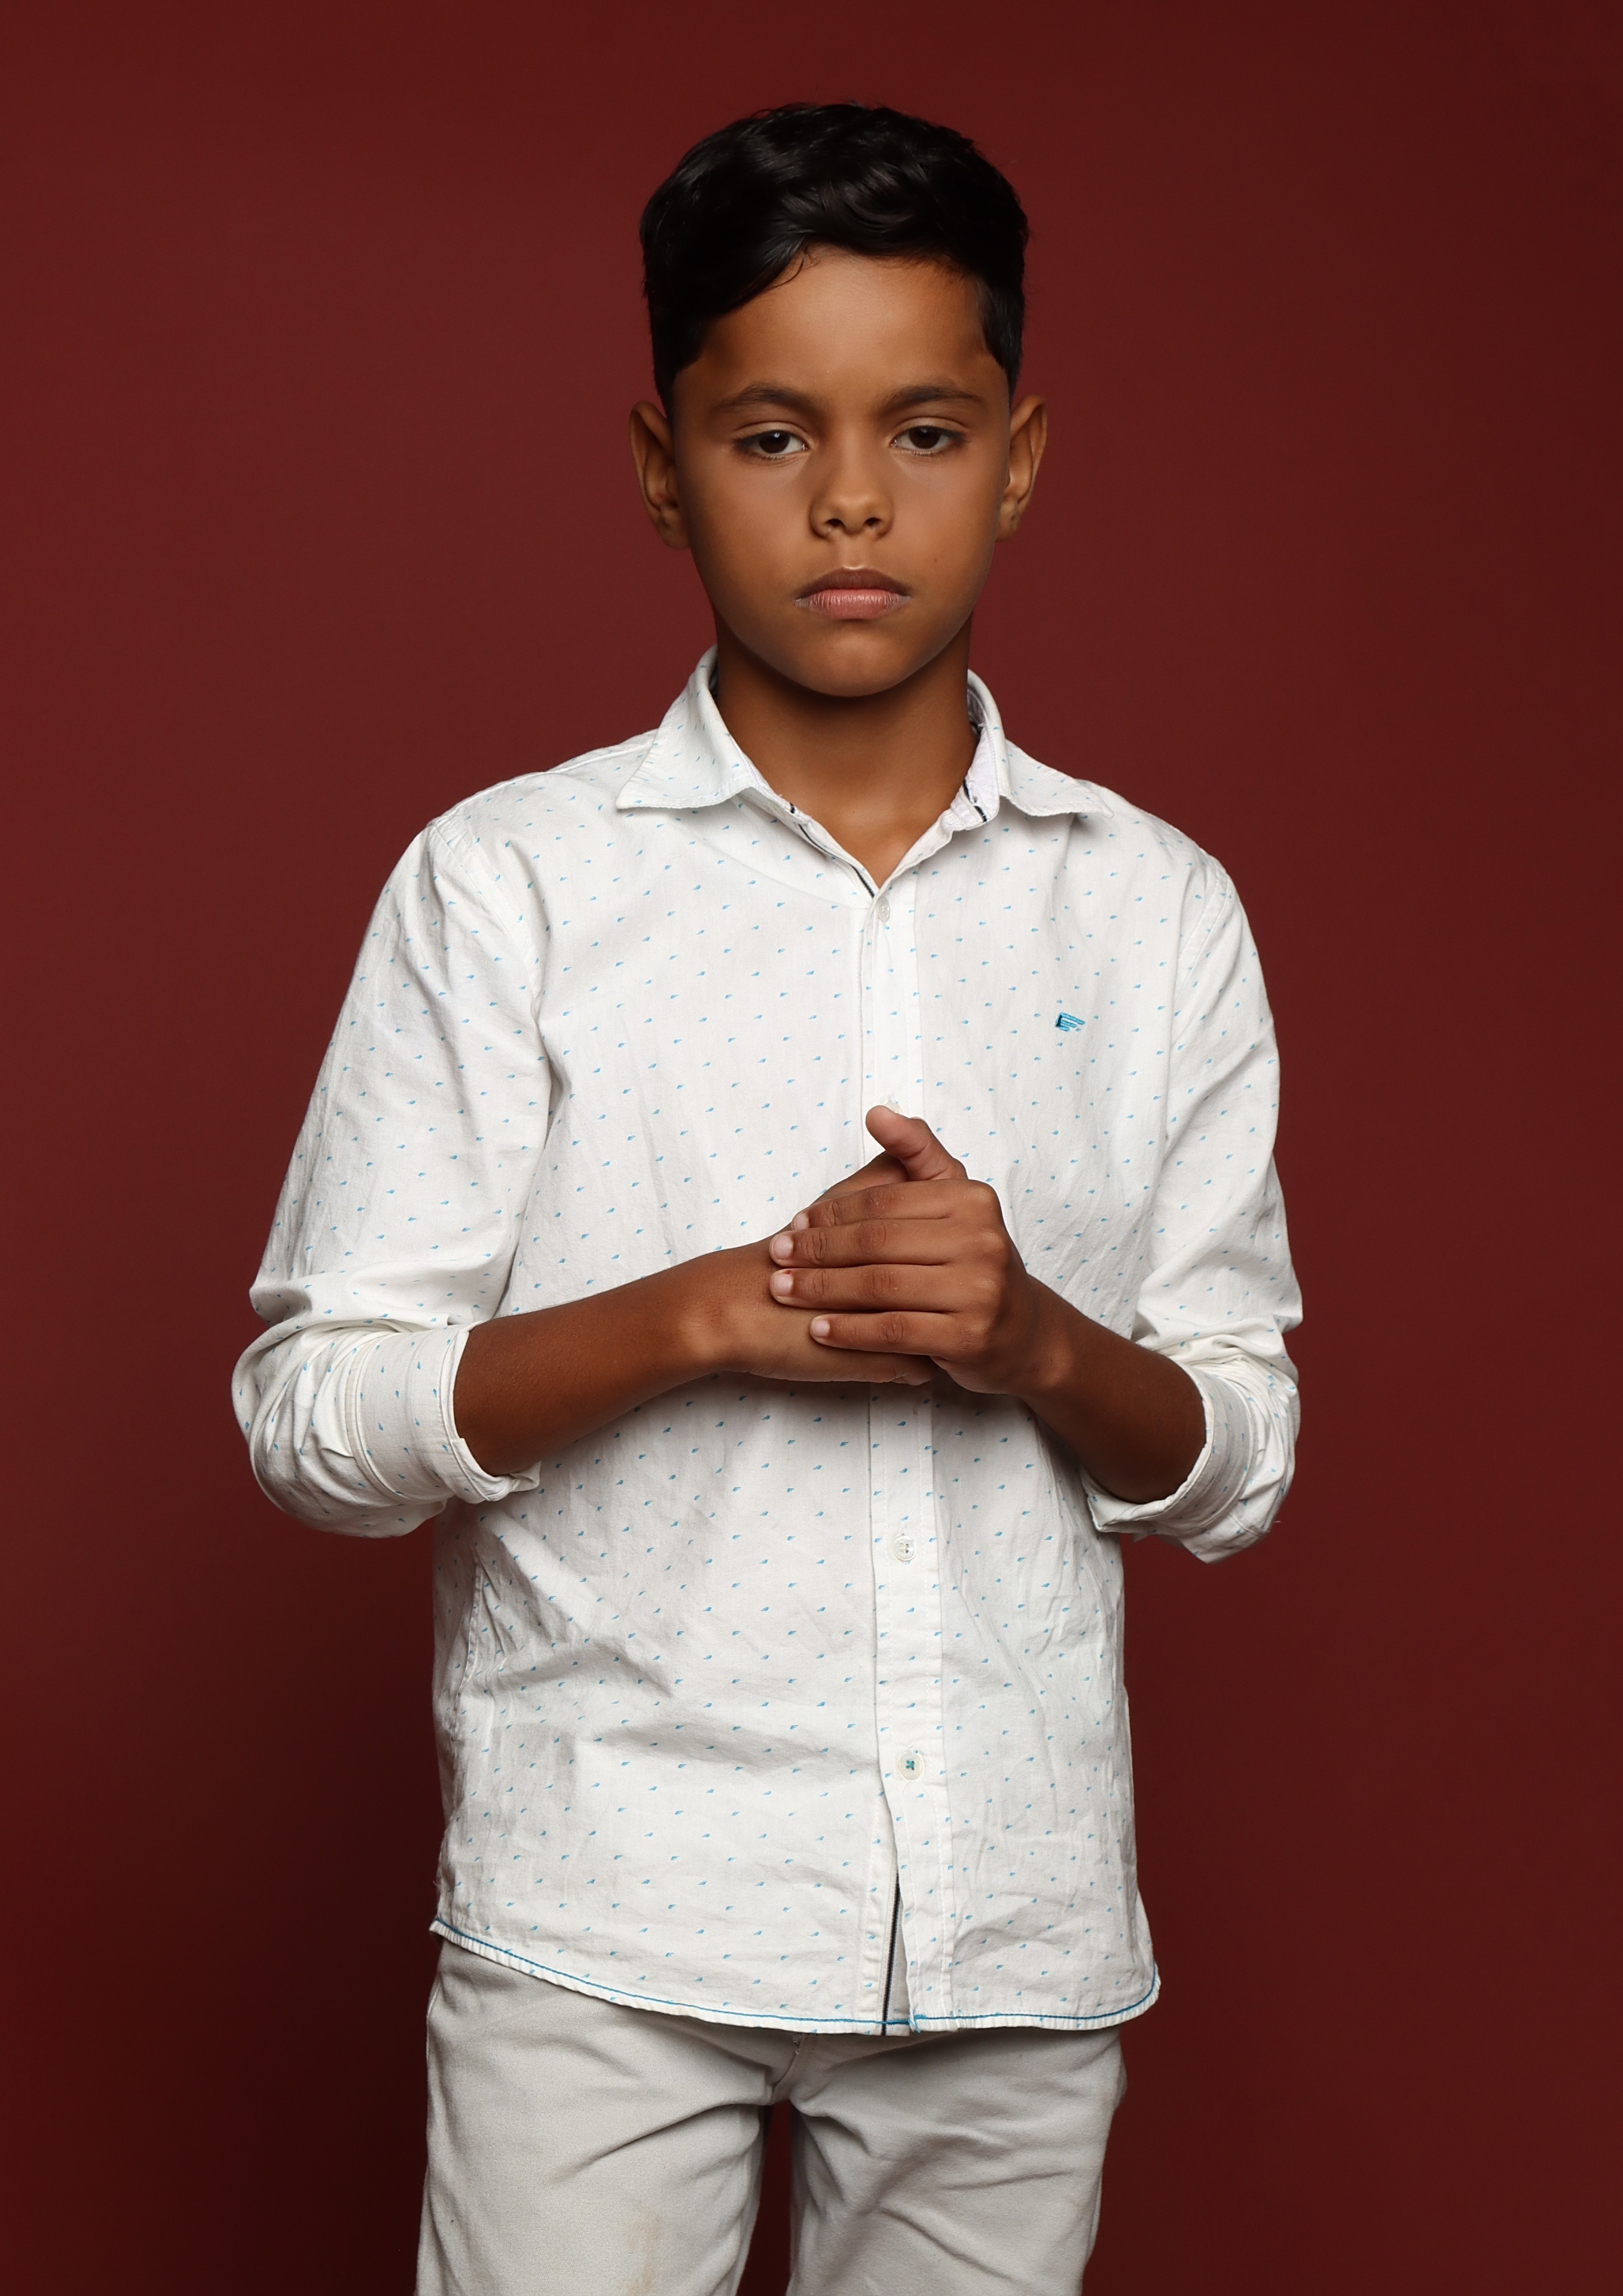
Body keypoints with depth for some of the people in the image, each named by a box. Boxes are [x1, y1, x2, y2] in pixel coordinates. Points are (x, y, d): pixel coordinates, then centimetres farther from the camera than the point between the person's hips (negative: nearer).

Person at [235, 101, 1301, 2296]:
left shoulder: (1158, 913, 5)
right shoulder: (508, 884, -2)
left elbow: (1238, 1468, 7)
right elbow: (314, 1416, -5)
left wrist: (1035, 1341, -14)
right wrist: (714, 1310, -17)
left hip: (1020, 1922, 3)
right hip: (606, 1917, -2)